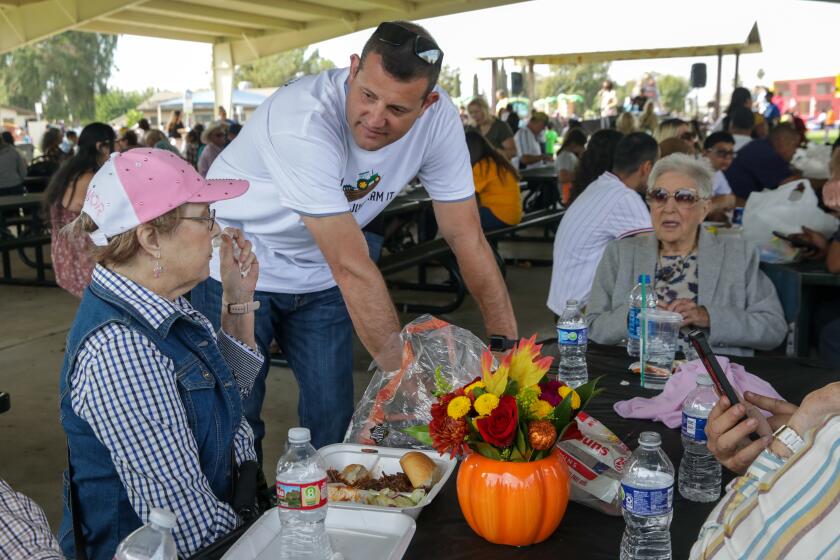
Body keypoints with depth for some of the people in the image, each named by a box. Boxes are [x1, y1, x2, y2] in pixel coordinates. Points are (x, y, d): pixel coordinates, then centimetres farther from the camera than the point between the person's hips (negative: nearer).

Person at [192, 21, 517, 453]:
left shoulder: (437, 118, -18)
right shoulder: (304, 120, -35)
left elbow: (467, 239, -12)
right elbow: (353, 268, -36)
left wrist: (510, 348, -15)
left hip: (317, 274, 4)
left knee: (333, 418, 6)